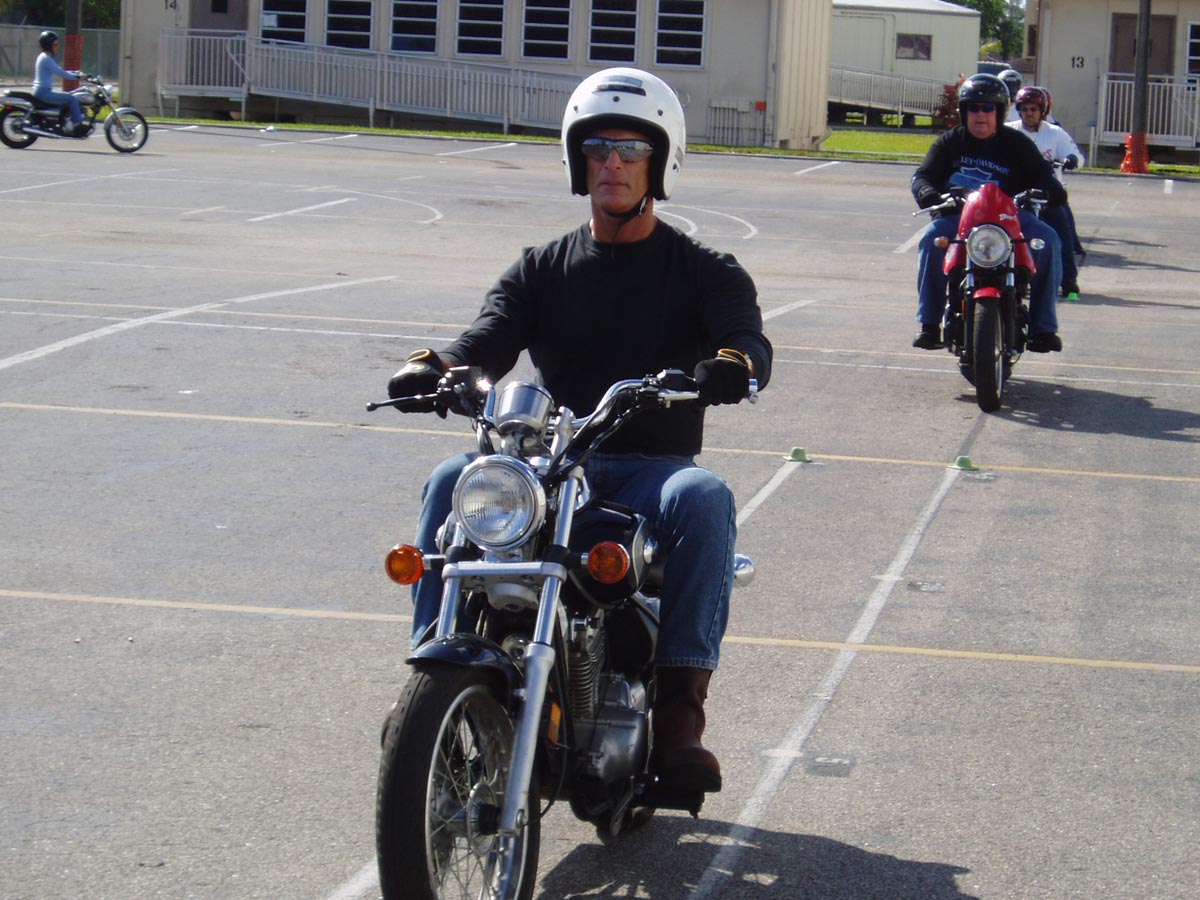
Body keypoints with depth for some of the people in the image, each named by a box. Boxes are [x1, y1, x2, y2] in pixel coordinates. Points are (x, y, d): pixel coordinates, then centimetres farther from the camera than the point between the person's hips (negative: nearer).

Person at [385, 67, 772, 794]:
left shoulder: (705, 271, 11)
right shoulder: (544, 268, 17)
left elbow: (750, 338, -9)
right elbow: (492, 339, 0)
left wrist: (731, 364, -36)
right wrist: (438, 368, -25)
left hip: (654, 469, -2)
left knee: (705, 499, -36)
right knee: (453, 483, -27)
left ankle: (679, 708, -36)